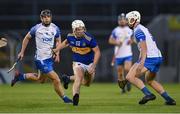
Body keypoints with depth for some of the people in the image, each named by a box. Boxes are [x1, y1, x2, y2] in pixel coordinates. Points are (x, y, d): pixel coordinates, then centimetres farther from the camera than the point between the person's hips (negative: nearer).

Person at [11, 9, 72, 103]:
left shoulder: (55, 28, 1)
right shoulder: (36, 28, -11)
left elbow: (58, 41, 17)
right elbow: (27, 38, 5)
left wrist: (57, 53, 2)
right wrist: (22, 52, 8)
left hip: (50, 57, 6)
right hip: (41, 59, -6)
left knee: (41, 80, 19)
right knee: (55, 79, -11)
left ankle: (20, 76, 35)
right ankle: (64, 98, 4)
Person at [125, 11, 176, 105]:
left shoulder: (138, 31, -9)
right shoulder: (143, 29, 22)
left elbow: (144, 48, -19)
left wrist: (141, 63, -27)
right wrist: (139, 61, 34)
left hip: (150, 58, -10)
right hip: (158, 57, 10)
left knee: (130, 77, -10)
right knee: (150, 80, 28)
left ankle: (148, 94, -22)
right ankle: (169, 99, 21)